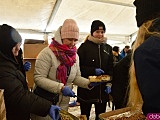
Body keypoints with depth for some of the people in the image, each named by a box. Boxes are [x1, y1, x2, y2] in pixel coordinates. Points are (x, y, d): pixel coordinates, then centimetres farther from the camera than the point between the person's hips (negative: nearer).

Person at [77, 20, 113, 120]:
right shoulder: (84, 47, -2)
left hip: (103, 89, 4)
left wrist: (109, 83, -1)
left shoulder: (108, 48, 10)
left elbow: (111, 68, 9)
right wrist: (93, 70, -17)